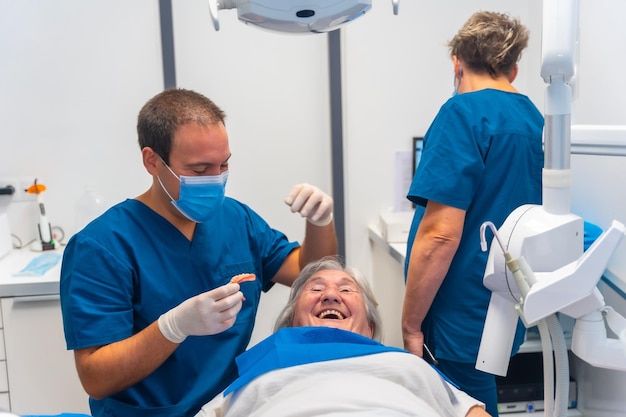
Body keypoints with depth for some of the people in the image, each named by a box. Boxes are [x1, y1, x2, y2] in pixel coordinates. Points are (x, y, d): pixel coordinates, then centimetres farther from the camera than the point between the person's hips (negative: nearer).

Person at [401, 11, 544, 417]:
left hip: (464, 320, -7)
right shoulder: (535, 120, 8)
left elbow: (440, 235, -22)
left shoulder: (464, 113, -16)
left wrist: (411, 325, -13)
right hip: (506, 314, 8)